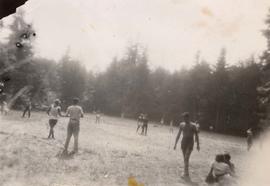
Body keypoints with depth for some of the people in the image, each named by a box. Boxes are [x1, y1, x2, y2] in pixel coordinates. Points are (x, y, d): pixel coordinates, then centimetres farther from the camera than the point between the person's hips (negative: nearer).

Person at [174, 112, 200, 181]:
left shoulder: (193, 126, -7)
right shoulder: (182, 124, 5)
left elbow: (196, 135, -1)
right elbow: (178, 135, 11)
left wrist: (198, 145, -2)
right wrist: (175, 144, 10)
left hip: (190, 143, -4)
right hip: (183, 142, 4)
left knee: (186, 158, -14)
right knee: (185, 159, 9)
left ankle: (186, 174, -13)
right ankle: (186, 172, 19)